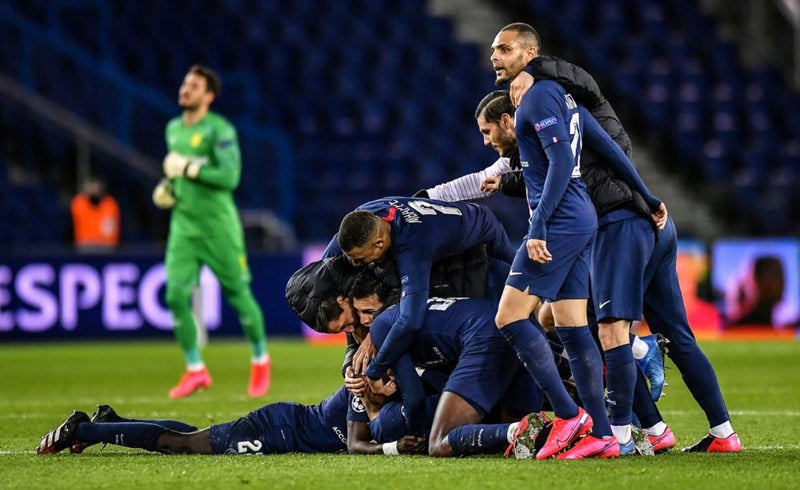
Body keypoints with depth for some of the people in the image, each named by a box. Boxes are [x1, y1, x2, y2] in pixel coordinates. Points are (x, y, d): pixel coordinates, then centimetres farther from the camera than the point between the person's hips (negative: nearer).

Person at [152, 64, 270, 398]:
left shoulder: (219, 130, -11)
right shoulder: (173, 129, 13)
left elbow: (230, 177, -20)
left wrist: (188, 168, -20)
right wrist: (168, 187, 9)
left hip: (218, 225, -6)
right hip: (183, 224, 6)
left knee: (238, 294, 1)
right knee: (176, 294, -7)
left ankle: (260, 361, 22)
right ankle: (195, 370, 4)